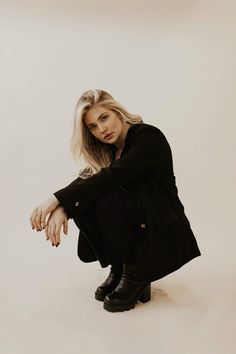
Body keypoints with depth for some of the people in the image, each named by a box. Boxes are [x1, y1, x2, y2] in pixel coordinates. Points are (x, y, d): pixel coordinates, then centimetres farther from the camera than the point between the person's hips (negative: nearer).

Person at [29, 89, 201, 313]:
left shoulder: (149, 137, -17)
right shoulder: (107, 150, 4)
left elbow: (112, 176, -31)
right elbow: (86, 180, -11)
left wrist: (57, 198, -33)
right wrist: (61, 208, -31)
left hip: (163, 234, -6)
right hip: (133, 227, 7)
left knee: (105, 199, -29)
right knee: (81, 203, -16)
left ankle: (136, 274, -10)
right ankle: (119, 268, 1)